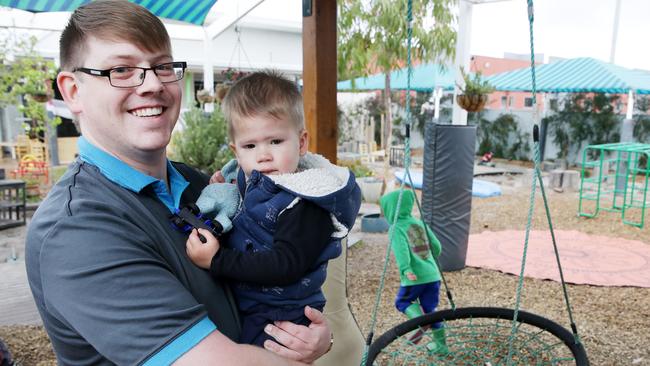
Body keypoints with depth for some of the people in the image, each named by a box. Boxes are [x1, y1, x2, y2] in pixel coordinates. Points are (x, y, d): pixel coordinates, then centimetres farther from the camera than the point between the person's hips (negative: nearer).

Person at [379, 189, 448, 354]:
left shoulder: (396, 228, -4)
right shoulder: (419, 223, 13)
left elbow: (401, 249, -22)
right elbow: (436, 246, 15)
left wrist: (406, 269, -32)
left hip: (414, 278, -6)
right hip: (432, 275, 6)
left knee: (402, 302, 16)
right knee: (429, 309, 19)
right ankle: (440, 344, 23)